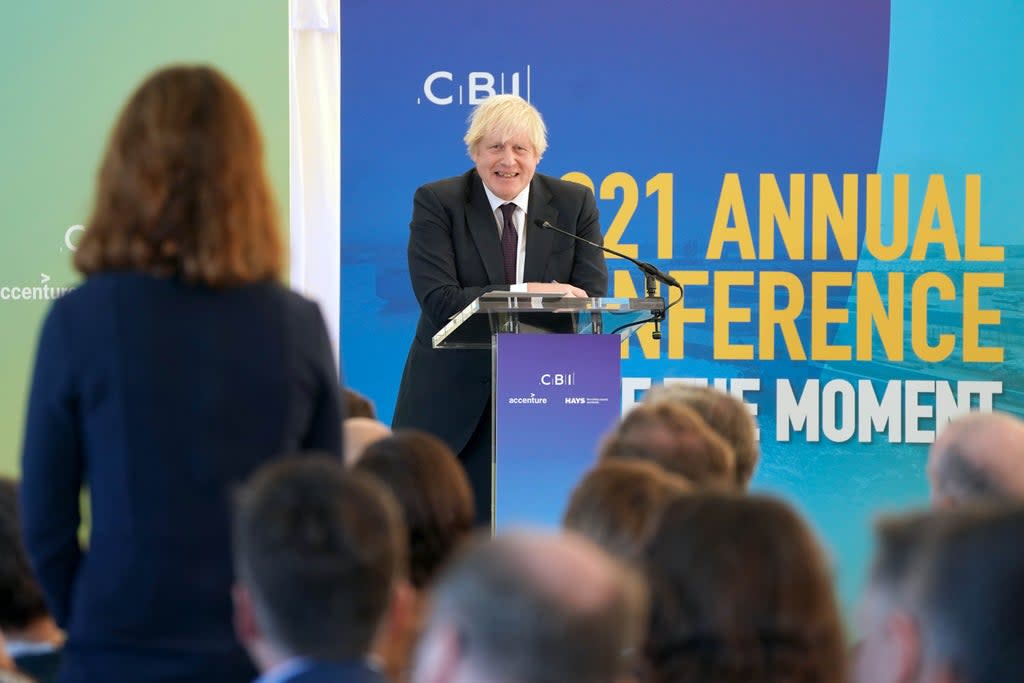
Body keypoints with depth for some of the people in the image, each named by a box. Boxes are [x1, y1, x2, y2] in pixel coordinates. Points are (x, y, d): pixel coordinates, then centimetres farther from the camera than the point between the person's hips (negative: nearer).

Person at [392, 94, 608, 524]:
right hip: (450, 403, -1)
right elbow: (438, 301, -14)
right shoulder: (436, 203, -3)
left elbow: (591, 301, -1)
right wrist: (525, 294, -23)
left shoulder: (575, 204, 5)